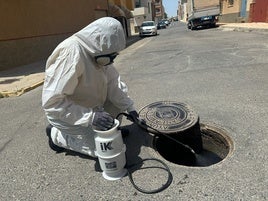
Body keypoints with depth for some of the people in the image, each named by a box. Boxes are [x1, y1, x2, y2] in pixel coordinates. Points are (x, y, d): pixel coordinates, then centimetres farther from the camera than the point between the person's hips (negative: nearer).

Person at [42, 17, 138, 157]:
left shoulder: (99, 51, -8)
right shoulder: (71, 53, -32)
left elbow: (113, 82, -2)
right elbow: (52, 102, -32)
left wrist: (129, 107, -8)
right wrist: (90, 116, -37)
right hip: (65, 113, -7)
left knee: (119, 98, -3)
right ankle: (56, 135, 6)